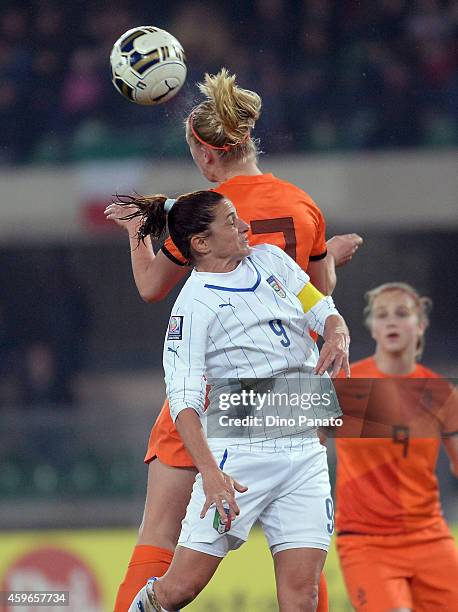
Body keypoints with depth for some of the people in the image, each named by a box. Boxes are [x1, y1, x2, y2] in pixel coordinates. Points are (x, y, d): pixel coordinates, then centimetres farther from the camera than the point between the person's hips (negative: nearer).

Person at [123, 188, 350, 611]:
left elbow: (325, 313, 16)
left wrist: (338, 338, -9)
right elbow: (184, 400, -17)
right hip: (239, 451, -5)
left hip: (304, 446, 5)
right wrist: (210, 472, -30)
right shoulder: (195, 304, -9)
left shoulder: (270, 259, 10)